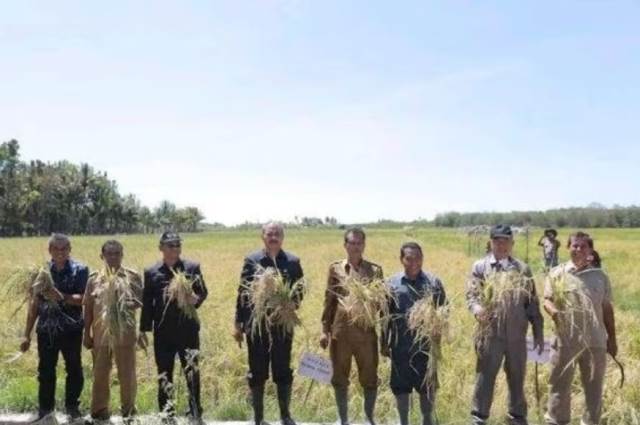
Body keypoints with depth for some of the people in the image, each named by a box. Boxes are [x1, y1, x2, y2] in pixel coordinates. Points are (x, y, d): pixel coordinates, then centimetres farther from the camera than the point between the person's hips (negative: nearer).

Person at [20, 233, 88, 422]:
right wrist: (27, 334, 6)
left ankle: (72, 407, 23)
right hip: (46, 329, 2)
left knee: (74, 370, 8)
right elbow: (34, 303, 7)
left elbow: (83, 299, -10)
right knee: (45, 372, 9)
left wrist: (62, 297, -28)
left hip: (71, 329, -2)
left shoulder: (80, 270, -3)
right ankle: (45, 410, 23)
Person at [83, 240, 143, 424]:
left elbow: (141, 301, -1)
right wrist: (87, 334, 4)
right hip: (101, 333, 2)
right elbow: (88, 308, 6)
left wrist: (129, 305, -23)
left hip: (125, 333, -1)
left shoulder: (133, 276, -1)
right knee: (100, 374, 10)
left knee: (127, 373, 7)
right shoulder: (94, 278, 4)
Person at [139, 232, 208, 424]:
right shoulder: (151, 272, 5)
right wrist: (143, 330, 5)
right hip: (162, 332, 1)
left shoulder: (192, 267, 1)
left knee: (192, 372, 3)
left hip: (188, 329, -1)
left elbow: (203, 292, 4)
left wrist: (196, 299, -19)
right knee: (164, 374, 10)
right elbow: (146, 303, 6)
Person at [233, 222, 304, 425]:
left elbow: (300, 290, 8)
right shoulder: (252, 260, -1)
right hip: (256, 325, 0)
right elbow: (242, 293, 0)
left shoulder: (292, 261, 1)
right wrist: (238, 324, 0)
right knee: (257, 372, 7)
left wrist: (296, 299, -15)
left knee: (283, 371, 9)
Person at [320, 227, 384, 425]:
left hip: (367, 331, -1)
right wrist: (325, 330, 2)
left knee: (370, 378, 7)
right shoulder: (335, 268, 3)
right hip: (340, 331, 1)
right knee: (340, 378, 10)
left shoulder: (375, 270, 1)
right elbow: (329, 300, 5)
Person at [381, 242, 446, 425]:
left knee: (427, 384, 10)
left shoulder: (433, 282, -1)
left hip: (426, 343, 0)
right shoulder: (392, 283, 0)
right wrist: (384, 343, 4)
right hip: (401, 344, 1)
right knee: (401, 386, 9)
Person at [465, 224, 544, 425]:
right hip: (490, 334, -2)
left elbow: (533, 303, 9)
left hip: (517, 335, 2)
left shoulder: (523, 269, 8)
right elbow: (471, 294, -5)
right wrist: (477, 308, -28)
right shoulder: (480, 267, 2)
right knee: (485, 378, 4)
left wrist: (538, 333, 7)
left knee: (517, 379, 14)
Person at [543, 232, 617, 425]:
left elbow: (607, 308, 12)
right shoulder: (557, 273, 2)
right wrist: (554, 311, -27)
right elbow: (547, 300, -4)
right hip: (566, 339, -2)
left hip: (595, 340, 2)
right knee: (560, 384, 6)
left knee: (594, 386, 11)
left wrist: (612, 338, 12)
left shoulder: (600, 276, 8)